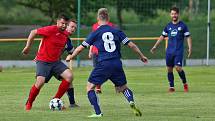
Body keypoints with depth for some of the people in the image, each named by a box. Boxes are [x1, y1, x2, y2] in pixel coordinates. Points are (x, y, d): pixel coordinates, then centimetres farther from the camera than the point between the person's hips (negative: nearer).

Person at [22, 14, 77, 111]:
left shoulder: (66, 34, 2)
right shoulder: (50, 30, -17)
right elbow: (33, 32, -8)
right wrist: (27, 47, -3)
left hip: (56, 61, 6)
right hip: (43, 61, -6)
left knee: (69, 76, -12)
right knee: (40, 82, -22)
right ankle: (28, 104, 2)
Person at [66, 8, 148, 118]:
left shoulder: (95, 33, 4)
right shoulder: (116, 31, 9)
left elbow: (81, 47, 10)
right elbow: (131, 45, 8)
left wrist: (71, 56, 28)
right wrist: (141, 56, 23)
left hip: (103, 64, -3)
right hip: (117, 64, 3)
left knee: (90, 87, 10)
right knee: (123, 88, 20)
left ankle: (98, 113, -3)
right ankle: (132, 102, -12)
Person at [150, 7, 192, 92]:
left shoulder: (183, 25, 1)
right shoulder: (168, 26, 11)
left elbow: (188, 37, 1)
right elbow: (162, 36, 20)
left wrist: (190, 48, -10)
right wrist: (155, 46, 19)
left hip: (179, 51, -4)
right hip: (169, 51, 4)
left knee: (178, 67, -16)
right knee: (169, 69, 3)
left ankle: (185, 83, 4)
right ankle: (171, 87, 11)